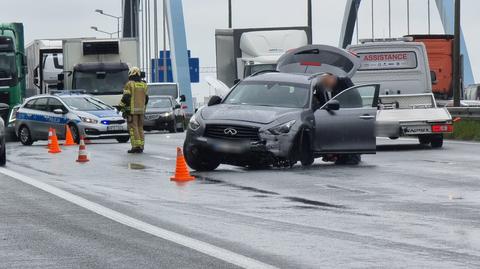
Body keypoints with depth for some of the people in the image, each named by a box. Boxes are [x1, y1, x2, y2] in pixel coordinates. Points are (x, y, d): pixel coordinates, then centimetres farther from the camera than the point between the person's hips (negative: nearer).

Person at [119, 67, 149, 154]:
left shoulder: (129, 84, -7)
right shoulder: (143, 85, 11)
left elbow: (125, 98, -11)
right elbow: (146, 98, 15)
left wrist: (120, 106, 1)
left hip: (132, 110, -6)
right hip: (141, 110, 6)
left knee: (133, 128, -6)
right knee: (140, 128, 10)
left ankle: (136, 146, -13)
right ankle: (141, 147, 8)